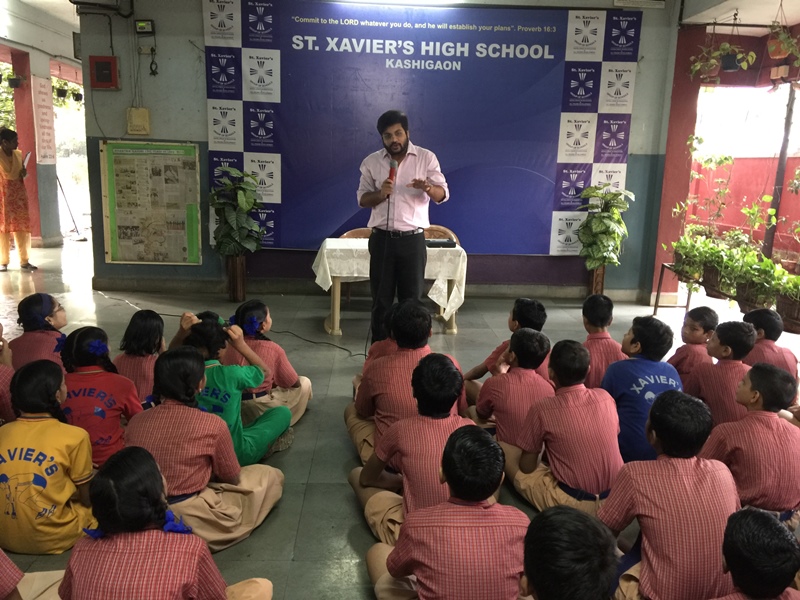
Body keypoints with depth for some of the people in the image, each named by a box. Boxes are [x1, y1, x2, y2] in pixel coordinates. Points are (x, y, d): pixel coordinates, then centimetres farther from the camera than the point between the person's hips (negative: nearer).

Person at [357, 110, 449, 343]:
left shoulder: (426, 158, 0)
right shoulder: (371, 162, 5)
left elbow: (443, 194, -3)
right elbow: (362, 199, 7)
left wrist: (428, 188, -26)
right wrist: (380, 194, -15)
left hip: (412, 239, -1)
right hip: (381, 238, 1)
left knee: (411, 299, 4)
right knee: (381, 298, 6)